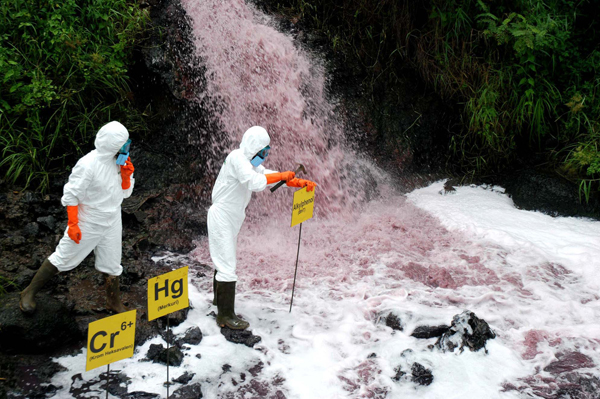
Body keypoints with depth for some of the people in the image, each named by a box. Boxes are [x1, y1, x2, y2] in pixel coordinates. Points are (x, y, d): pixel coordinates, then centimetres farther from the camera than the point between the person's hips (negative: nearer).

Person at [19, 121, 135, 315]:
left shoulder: (119, 161, -2)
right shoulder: (88, 165, -23)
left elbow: (125, 192, 7)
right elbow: (71, 195, -18)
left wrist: (127, 175, -12)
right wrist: (72, 224, -19)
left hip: (112, 222, 6)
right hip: (87, 224, -6)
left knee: (112, 264, 15)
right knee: (62, 258, 4)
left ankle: (114, 302, 35)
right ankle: (29, 293, 22)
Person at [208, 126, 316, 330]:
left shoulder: (249, 161, 12)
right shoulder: (236, 158, -19)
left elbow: (268, 175, 17)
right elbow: (255, 182, -32)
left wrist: (300, 182, 8)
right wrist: (283, 176, -21)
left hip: (230, 220, 10)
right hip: (221, 219, -10)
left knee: (224, 262, 22)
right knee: (227, 267, -9)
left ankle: (219, 300, 39)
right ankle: (226, 315, -4)